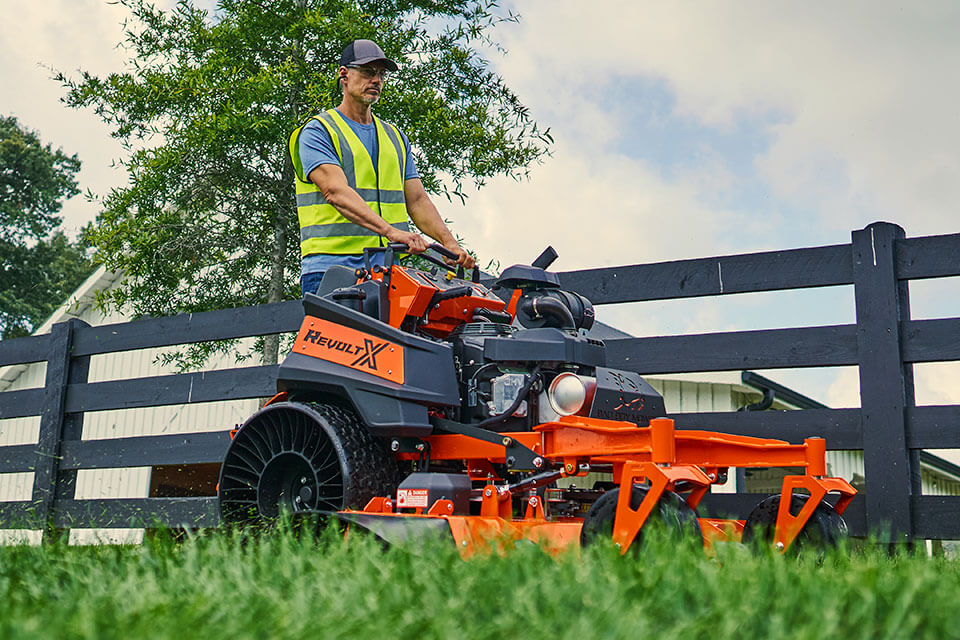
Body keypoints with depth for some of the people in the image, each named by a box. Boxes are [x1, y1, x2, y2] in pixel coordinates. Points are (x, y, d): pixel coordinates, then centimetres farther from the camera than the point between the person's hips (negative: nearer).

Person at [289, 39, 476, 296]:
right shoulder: (318, 131, 3)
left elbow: (417, 200, 15)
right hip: (332, 266, -4)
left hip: (388, 267, 5)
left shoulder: (395, 137, 23)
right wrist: (390, 231, -27)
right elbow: (336, 192, -13)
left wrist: (450, 243, -3)